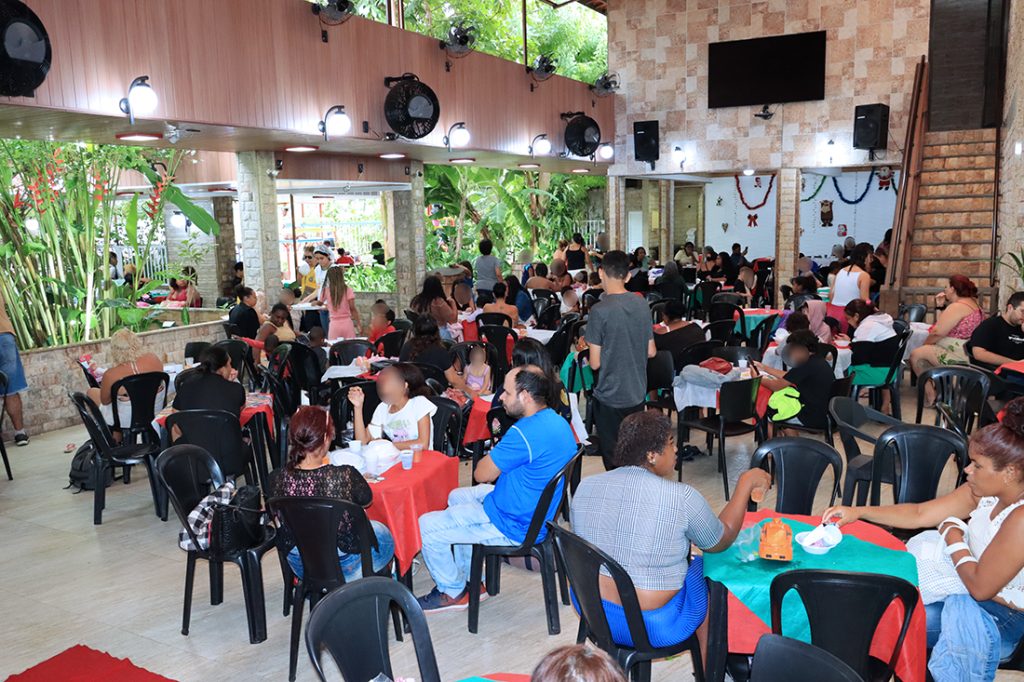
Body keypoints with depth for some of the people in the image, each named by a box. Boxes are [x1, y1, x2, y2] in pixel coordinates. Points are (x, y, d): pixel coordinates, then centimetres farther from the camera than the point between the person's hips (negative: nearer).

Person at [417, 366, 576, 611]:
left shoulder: (524, 433, -30)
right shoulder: (557, 422, 1)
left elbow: (481, 474, -20)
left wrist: (493, 453, -3)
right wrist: (499, 455, -1)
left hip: (513, 526, -10)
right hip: (538, 513, 10)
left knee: (426, 527, -1)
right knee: (456, 497, 27)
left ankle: (452, 592, 19)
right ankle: (471, 578, 31)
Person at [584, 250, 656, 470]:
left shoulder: (600, 310, -17)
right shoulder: (642, 305, -1)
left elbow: (595, 363, -15)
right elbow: (651, 351, 6)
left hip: (610, 396, -5)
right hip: (637, 394, 6)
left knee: (613, 459, 7)